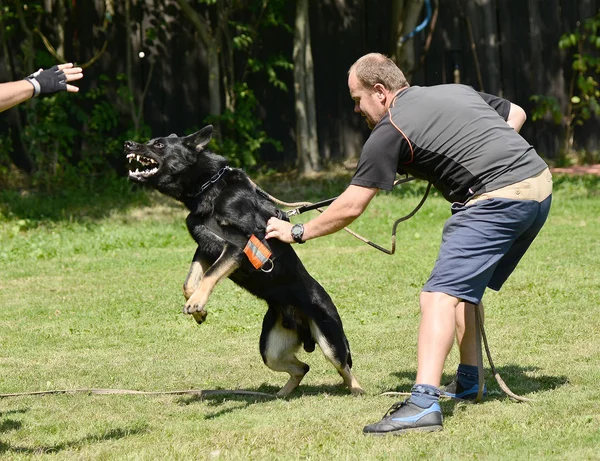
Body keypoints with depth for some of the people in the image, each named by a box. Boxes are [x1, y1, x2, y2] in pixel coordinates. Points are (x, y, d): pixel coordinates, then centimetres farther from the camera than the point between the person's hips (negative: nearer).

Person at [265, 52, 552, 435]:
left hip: (499, 199, -9)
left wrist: (298, 232, 13)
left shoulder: (390, 131, -2)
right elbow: (516, 114, 31)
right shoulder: (457, 91, 21)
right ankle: (468, 381, 33)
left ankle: (423, 403, -28)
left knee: (439, 296, -14)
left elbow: (351, 207, 1)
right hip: (540, 184, 9)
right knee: (466, 286, 24)